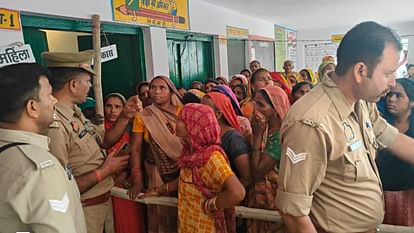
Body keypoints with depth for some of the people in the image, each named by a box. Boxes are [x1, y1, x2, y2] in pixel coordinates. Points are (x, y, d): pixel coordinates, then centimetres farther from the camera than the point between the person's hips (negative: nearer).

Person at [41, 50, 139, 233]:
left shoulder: (75, 113, 1)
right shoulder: (53, 125, -29)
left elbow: (105, 141, 13)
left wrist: (125, 116, 0)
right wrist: (103, 171, -19)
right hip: (85, 209, -8)